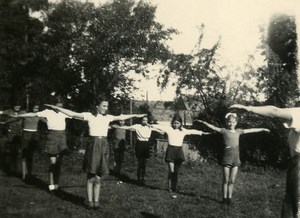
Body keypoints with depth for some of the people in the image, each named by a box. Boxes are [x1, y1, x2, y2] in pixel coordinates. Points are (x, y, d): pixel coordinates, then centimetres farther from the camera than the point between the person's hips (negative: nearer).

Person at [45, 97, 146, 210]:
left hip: (103, 146, 4)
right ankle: (90, 201, 5)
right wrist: (57, 108, -16)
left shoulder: (108, 117, 11)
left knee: (98, 178, 6)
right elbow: (73, 114, -9)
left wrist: (135, 115, 33)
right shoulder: (89, 115, -3)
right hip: (93, 145, -4)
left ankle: (96, 201, 12)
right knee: (90, 177, -1)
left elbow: (121, 117, 24)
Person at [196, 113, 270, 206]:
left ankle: (229, 198, 18)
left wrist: (262, 129, 22)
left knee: (232, 180, 8)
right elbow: (213, 127, -14)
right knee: (226, 180, 3)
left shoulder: (238, 131, 10)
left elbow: (250, 130, 16)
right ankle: (225, 198, 13)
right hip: (227, 157, -3)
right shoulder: (224, 131, -2)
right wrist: (203, 122, -27)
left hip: (236, 158, 4)